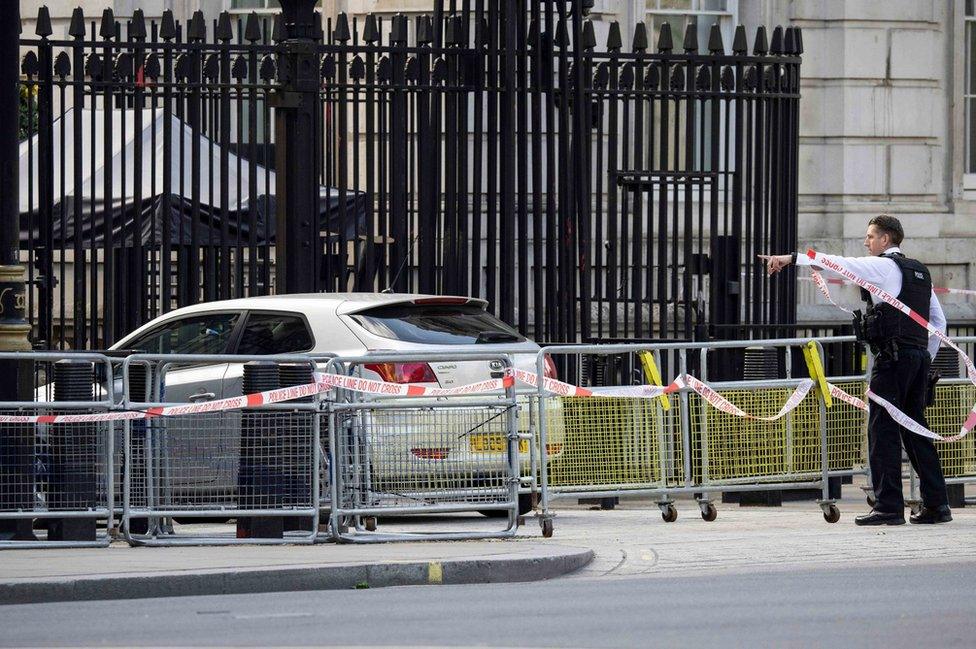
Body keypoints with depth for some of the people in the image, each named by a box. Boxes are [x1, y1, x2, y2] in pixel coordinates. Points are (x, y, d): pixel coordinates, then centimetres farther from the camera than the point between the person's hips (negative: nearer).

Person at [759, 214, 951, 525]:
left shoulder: (883, 266, -5)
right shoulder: (919, 271, 19)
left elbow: (837, 263, -12)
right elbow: (939, 320, 22)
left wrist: (791, 258, -11)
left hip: (892, 358, -8)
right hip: (919, 356, 8)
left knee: (883, 430, -7)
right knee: (915, 427, 12)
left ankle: (888, 506, -11)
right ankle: (936, 504, 10)